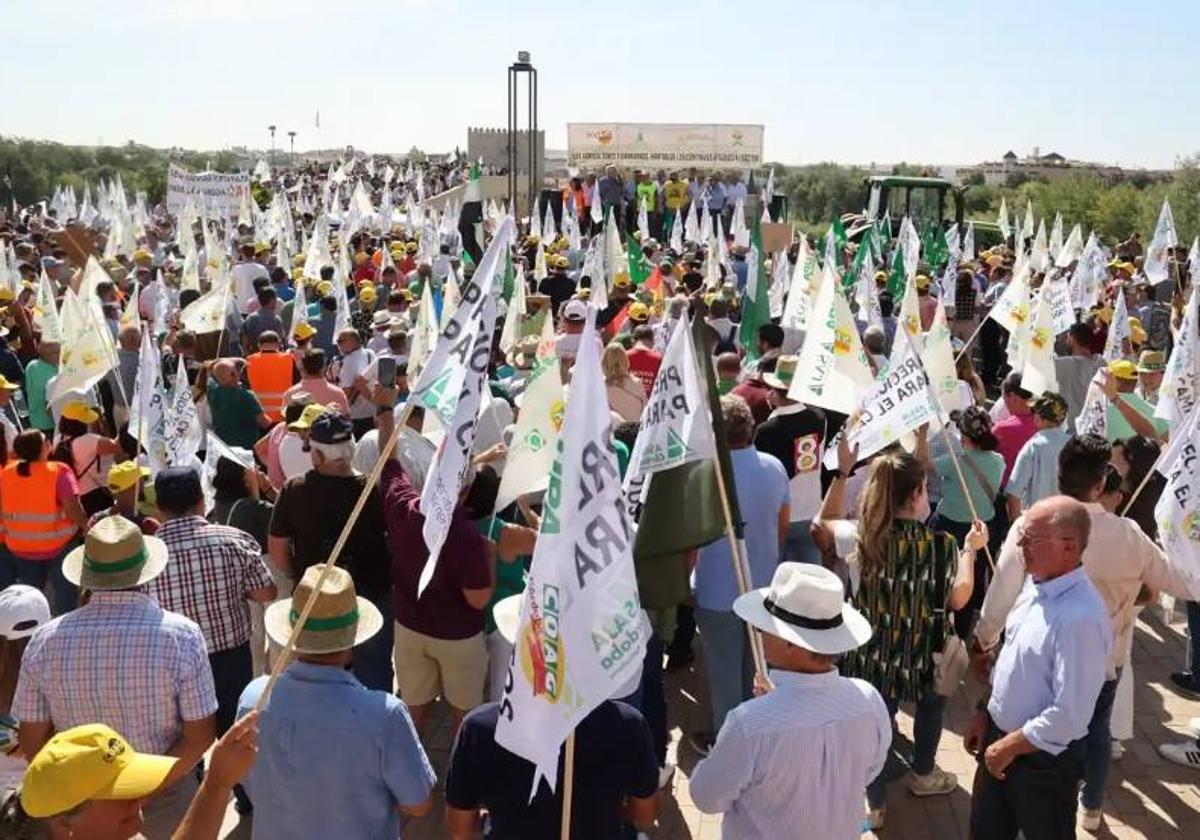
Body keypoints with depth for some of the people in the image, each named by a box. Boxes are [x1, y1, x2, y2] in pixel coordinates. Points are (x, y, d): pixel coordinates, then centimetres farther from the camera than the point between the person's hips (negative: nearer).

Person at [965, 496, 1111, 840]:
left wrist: (1008, 747, -18)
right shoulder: (1036, 585, -3)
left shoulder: (1081, 618, -30)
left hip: (1044, 759, -7)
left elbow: (1069, 715, -29)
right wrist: (984, 714, 11)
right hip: (1001, 738, 8)